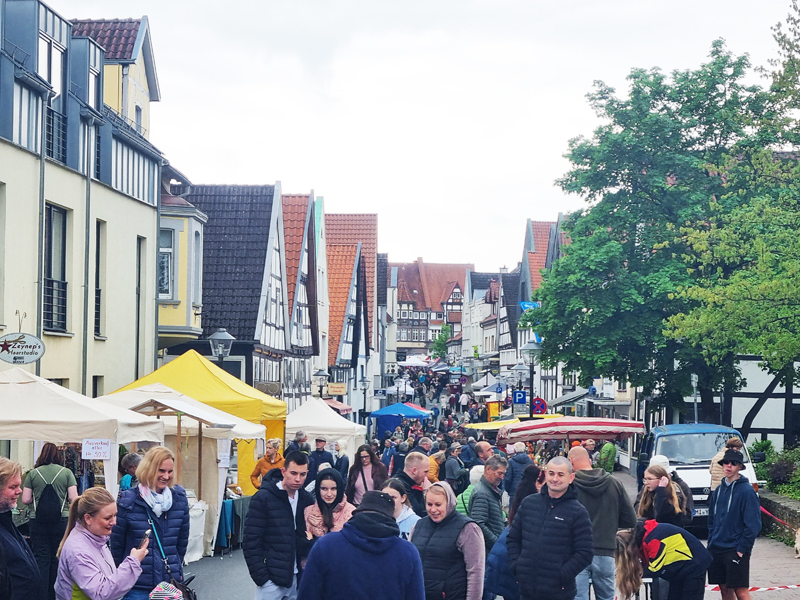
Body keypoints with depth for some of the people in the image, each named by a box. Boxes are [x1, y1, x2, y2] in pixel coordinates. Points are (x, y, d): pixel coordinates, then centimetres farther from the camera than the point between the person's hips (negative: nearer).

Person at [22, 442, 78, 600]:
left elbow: (25, 499, -1)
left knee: (41, 558, 3)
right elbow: (73, 498, -5)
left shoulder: (33, 473, 1)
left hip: (38, 521, 0)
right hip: (61, 520, 0)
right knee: (58, 558, 9)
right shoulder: (66, 472, -1)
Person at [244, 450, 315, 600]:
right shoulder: (263, 498, -9)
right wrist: (261, 576, -13)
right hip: (271, 578, -4)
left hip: (297, 577, 5)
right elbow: (251, 542, -10)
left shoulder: (306, 499, 6)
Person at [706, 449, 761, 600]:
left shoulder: (746, 490, -10)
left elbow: (753, 524, -13)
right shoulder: (719, 490, 11)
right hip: (716, 550, 7)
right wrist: (711, 542, 10)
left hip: (736, 551, -7)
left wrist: (742, 548, -15)